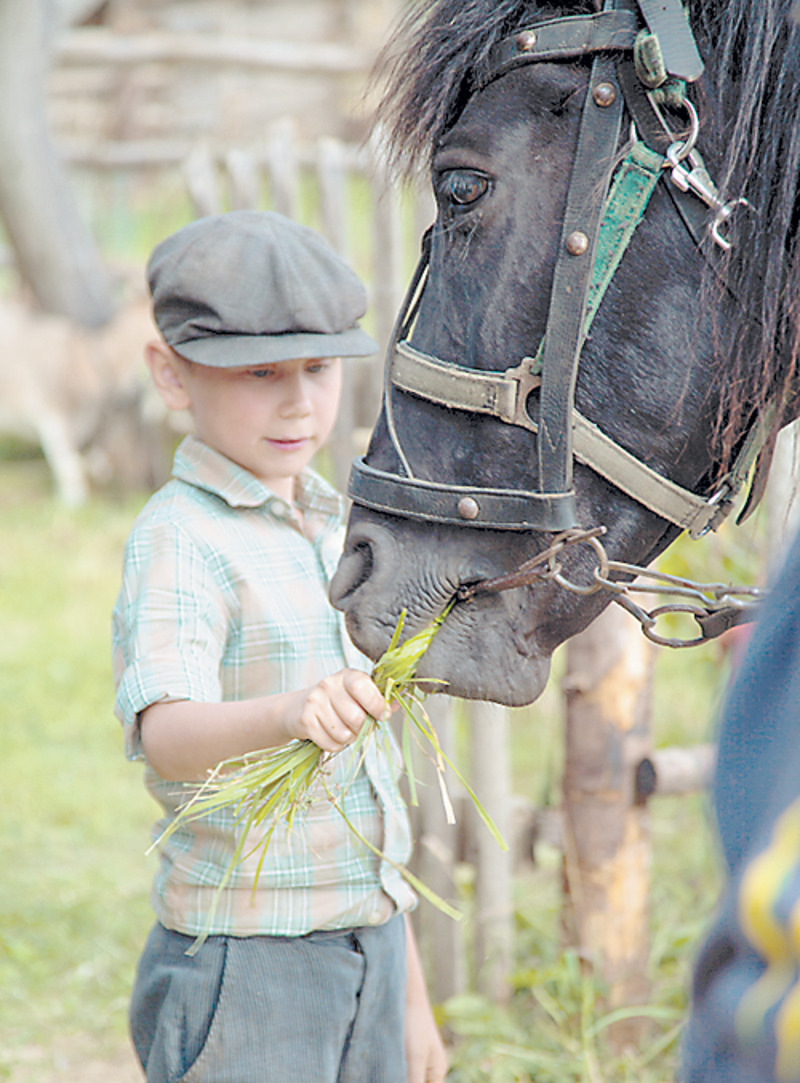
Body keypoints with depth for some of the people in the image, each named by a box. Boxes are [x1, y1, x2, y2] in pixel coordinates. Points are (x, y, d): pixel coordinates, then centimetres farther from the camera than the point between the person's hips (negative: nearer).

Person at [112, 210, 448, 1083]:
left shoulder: (333, 530, 14)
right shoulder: (179, 539, -11)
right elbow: (164, 733, -28)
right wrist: (286, 714, -48)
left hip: (369, 952, 7)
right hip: (242, 965, -7)